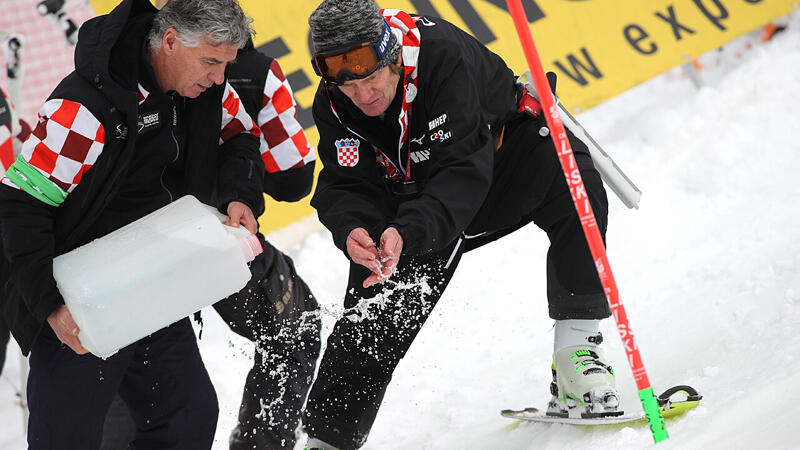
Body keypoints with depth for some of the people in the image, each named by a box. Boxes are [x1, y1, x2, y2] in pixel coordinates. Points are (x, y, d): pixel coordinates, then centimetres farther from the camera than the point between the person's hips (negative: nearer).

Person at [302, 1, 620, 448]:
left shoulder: (442, 53, -37)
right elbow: (348, 186, -19)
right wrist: (352, 228, -43)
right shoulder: (333, 105, -20)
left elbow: (465, 171, -42)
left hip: (504, 147, -3)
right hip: (414, 189, 4)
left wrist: (408, 233, -56)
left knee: (575, 191, -33)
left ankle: (576, 349, -27)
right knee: (374, 307, -8)